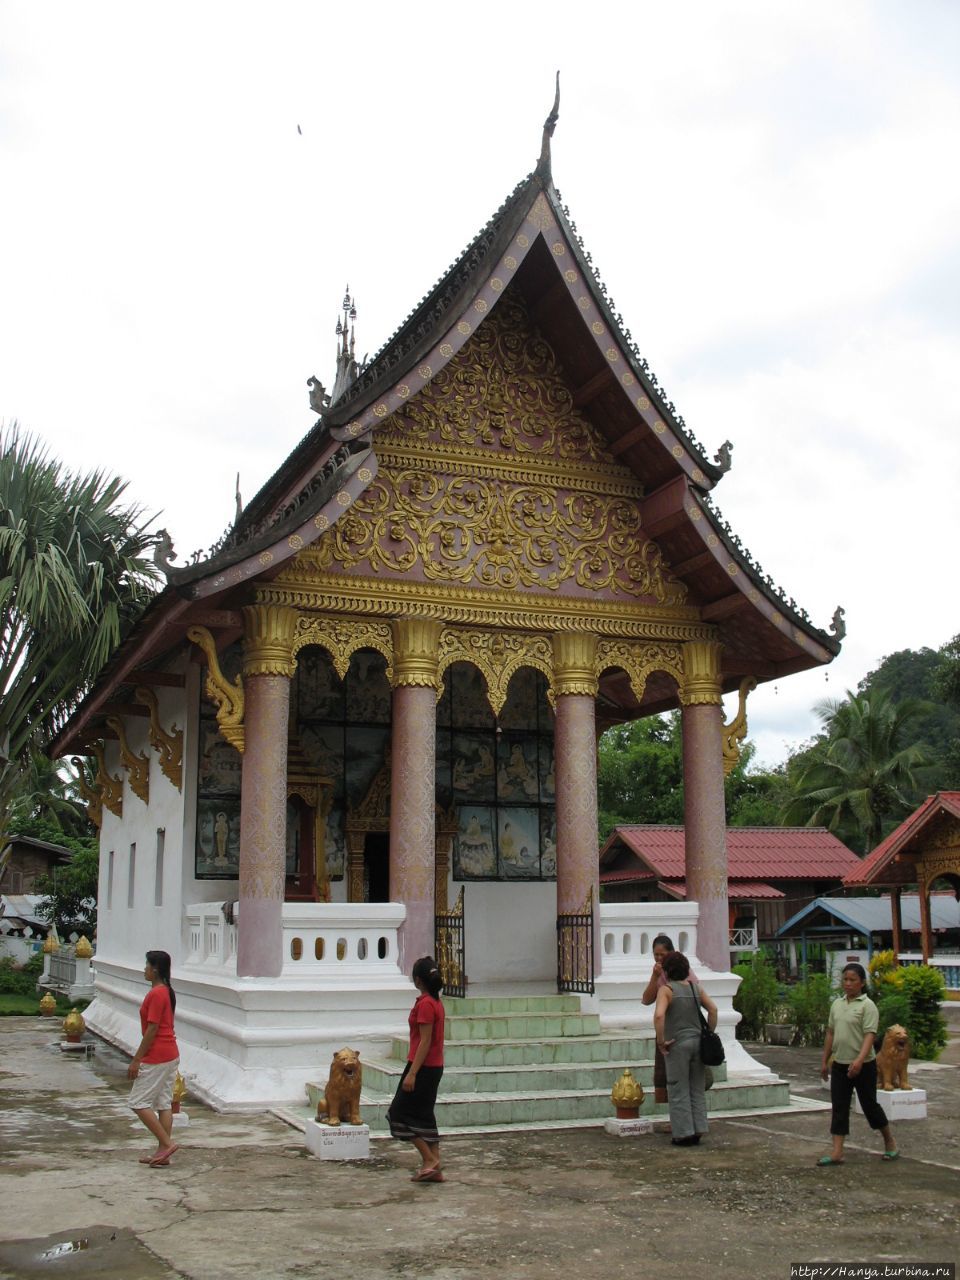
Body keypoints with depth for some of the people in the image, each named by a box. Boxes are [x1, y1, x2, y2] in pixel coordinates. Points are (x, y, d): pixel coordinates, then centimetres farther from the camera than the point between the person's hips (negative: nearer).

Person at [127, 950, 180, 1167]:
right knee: (164, 1103, 10)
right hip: (171, 1054, 10)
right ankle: (163, 1152, 13)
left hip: (156, 1057, -10)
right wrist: (141, 1057, 22)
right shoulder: (168, 992, 12)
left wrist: (136, 1060, -15)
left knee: (139, 1102, -2)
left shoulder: (156, 994, -17)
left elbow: (152, 1029, -19)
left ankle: (167, 1143, -5)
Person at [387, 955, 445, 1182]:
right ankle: (434, 1168, 13)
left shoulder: (425, 1004, -17)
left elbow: (425, 1041, -21)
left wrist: (412, 1073, -21)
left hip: (423, 1067, -9)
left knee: (400, 1113, 0)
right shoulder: (436, 1002, 10)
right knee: (423, 1116, 13)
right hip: (434, 1067, 9)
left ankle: (430, 1159, -2)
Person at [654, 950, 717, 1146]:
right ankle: (698, 1131, 18)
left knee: (679, 1091, 5)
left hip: (677, 1044, -5)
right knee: (697, 1089, 14)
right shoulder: (695, 987, 5)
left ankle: (684, 1134, 9)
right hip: (697, 1041, 6)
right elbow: (713, 1009, 3)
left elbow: (659, 1015, -26)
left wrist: (661, 1041, -17)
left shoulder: (666, 990, -12)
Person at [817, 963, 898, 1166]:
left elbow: (869, 1035, -19)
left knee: (870, 1105, 7)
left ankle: (889, 1142, 29)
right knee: (839, 1107, 2)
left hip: (863, 1066, -6)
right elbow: (831, 1033, 14)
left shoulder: (867, 1005, -11)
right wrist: (825, 1061, 14)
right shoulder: (837, 1004, 8)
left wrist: (859, 1060, -31)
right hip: (840, 1065, 6)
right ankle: (837, 1153, 2)